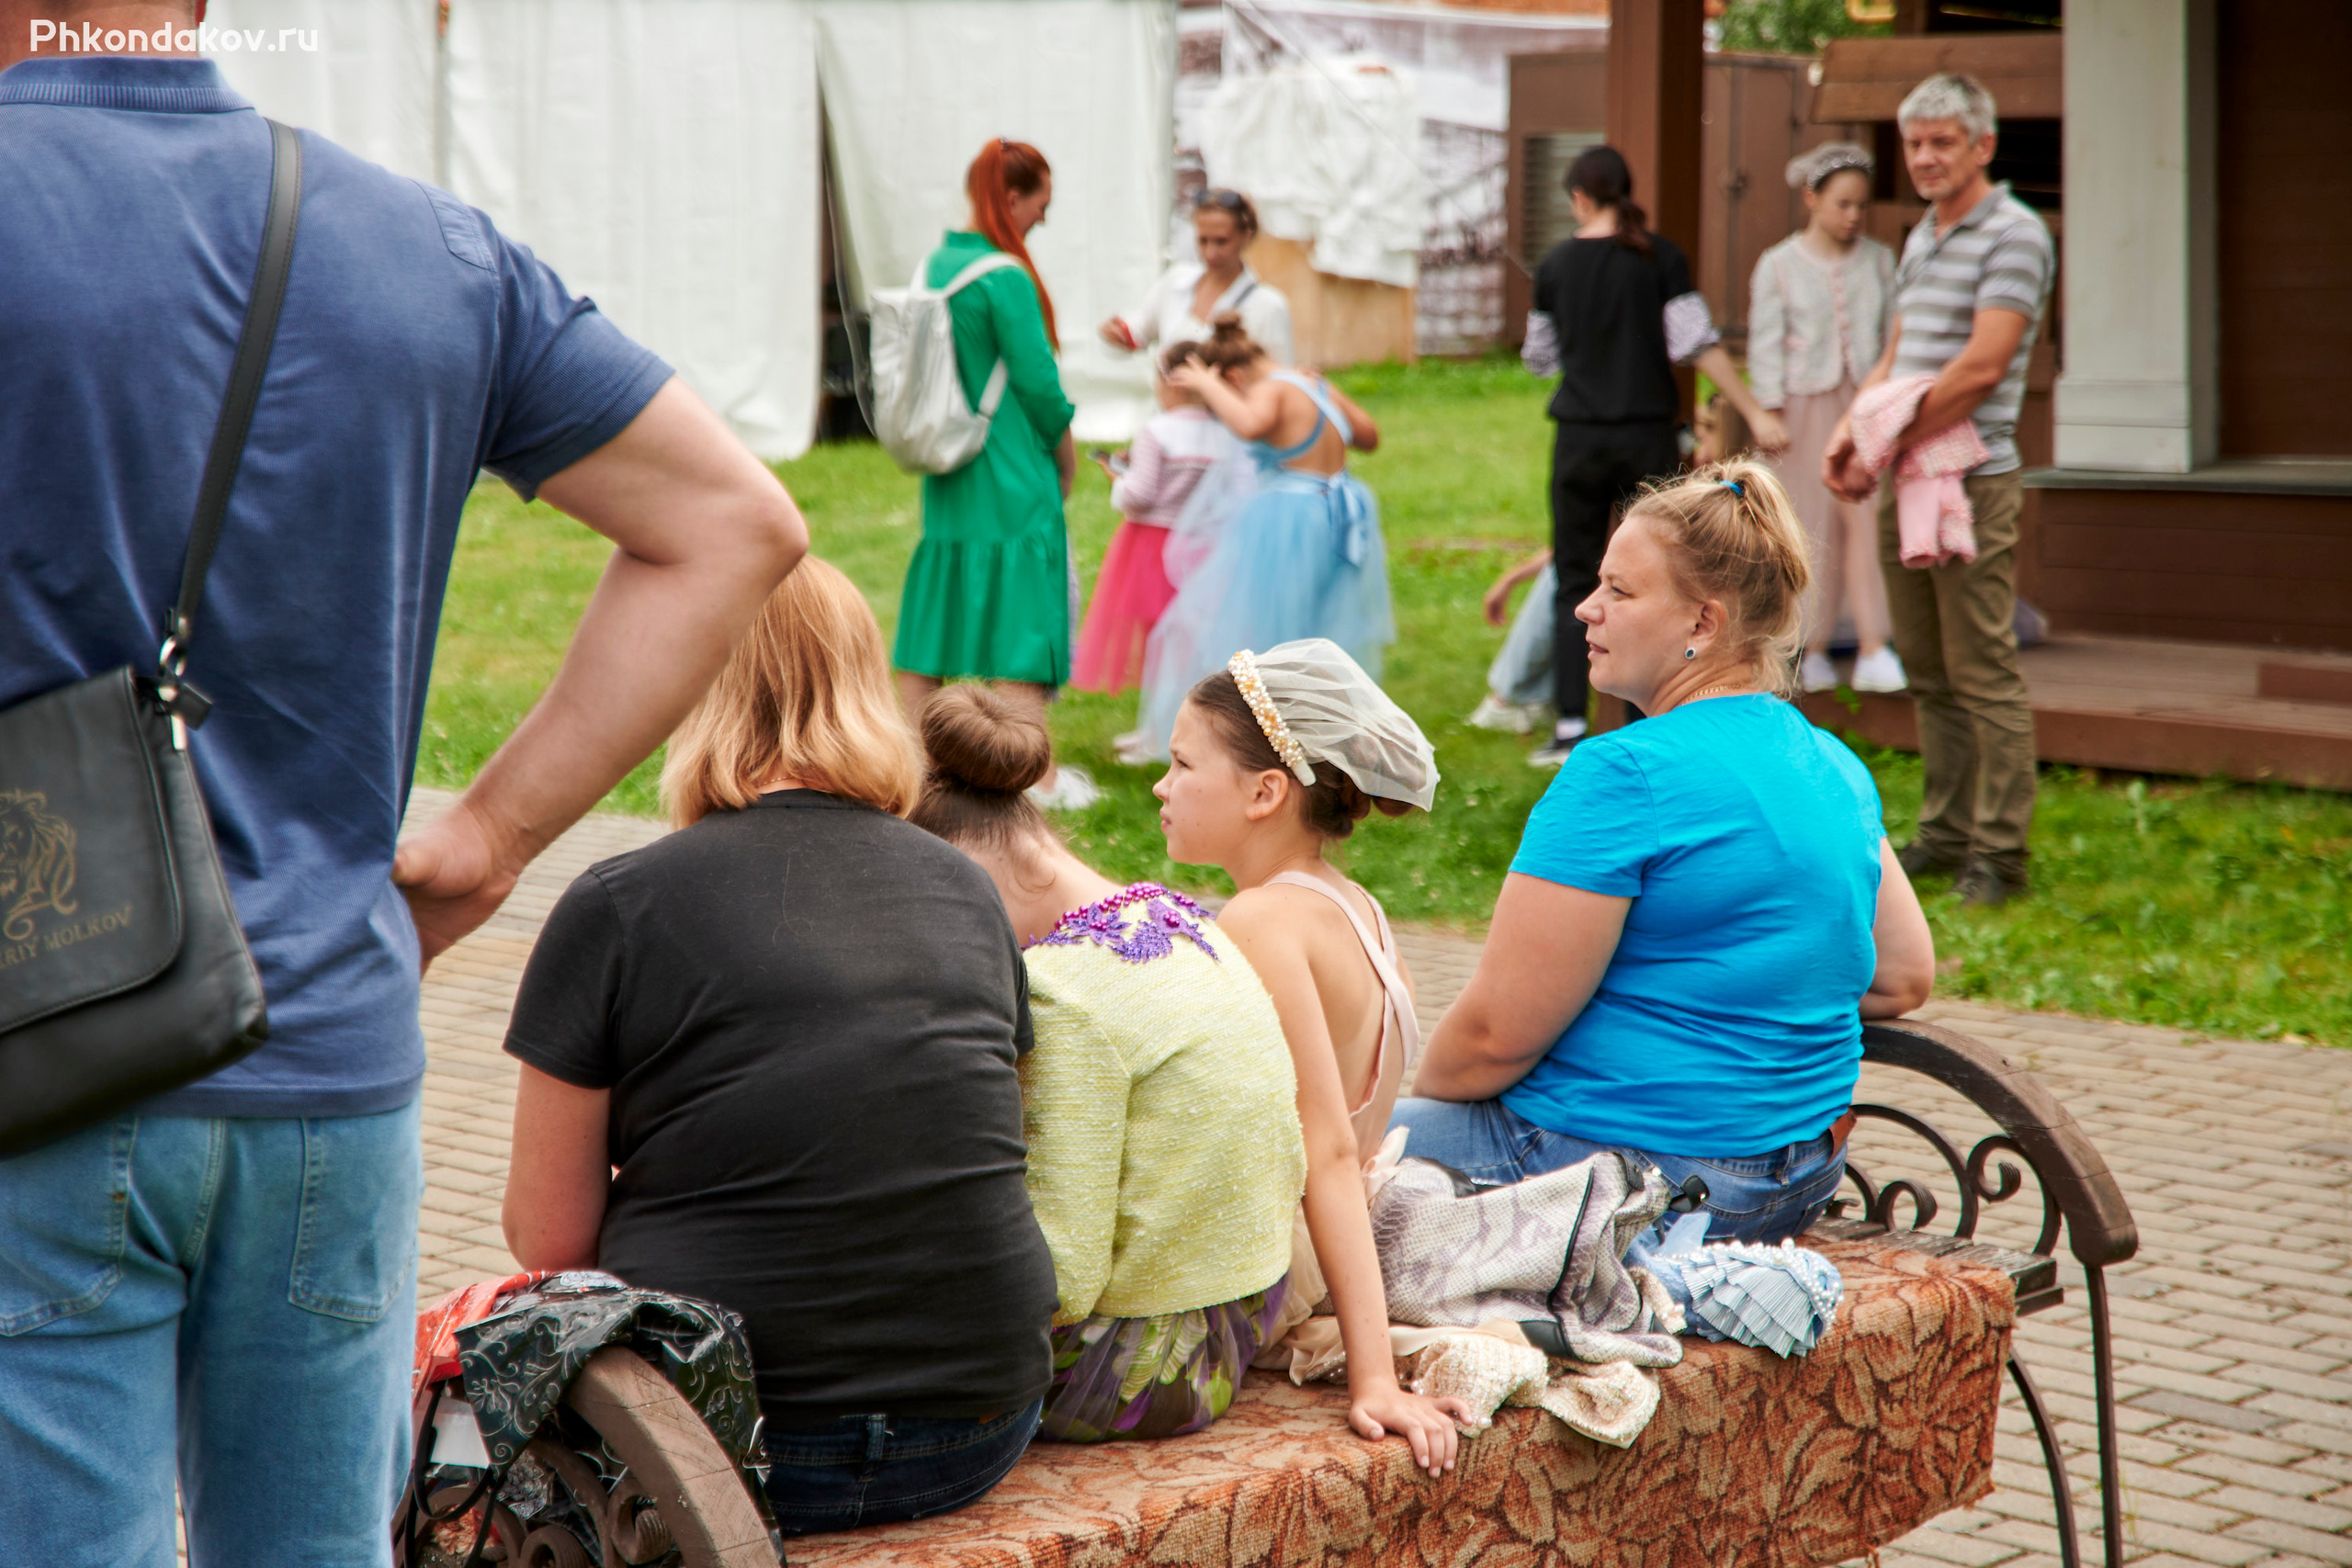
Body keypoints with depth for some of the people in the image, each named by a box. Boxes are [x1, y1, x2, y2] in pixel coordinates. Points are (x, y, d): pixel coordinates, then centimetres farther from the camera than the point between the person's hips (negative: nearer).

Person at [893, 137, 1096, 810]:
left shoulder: (933, 266, 6)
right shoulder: (1005, 279, -17)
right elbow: (1038, 382, -15)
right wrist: (1065, 456, 1)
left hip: (946, 475, 8)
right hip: (1012, 478, -8)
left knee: (937, 610, 13)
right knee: (1021, 618, -3)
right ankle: (1036, 777, 1)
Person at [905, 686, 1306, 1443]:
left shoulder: (1060, 992, -23)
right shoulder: (1182, 921, 5)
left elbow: (1063, 1278, -24)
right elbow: (1290, 1169, 12)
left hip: (1129, 1372, -9)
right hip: (1240, 1336, 9)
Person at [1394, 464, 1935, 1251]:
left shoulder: (1624, 775, -20)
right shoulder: (1837, 767, 5)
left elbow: (1497, 1033, -18)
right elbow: (1903, 977, 14)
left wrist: (1416, 1095, 1)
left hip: (1634, 1168, -9)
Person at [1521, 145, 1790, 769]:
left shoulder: (1557, 265, 1)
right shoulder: (1659, 259, -4)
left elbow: (1540, 358, 12)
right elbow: (1698, 344, -9)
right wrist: (1755, 412, -7)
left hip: (1579, 438, 1)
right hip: (1647, 437, -1)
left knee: (1575, 584, 8)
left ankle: (1570, 728, 0)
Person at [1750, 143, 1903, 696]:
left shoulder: (1878, 260, 8)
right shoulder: (1778, 266, 1)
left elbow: (1895, 334, 11)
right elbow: (1766, 345, 0)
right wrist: (1771, 416, -6)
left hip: (1864, 403, 1)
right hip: (1806, 404, -1)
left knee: (1865, 519, -10)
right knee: (1813, 530, 3)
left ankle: (1874, 654, -15)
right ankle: (1812, 650, 16)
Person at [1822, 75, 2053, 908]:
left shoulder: (2013, 236, -9)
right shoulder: (1920, 239, 17)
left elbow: (1981, 367, -17)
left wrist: (1888, 448, -15)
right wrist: (1848, 433, 4)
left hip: (1971, 484, -8)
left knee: (1983, 673, -6)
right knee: (1928, 672, 12)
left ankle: (1998, 851, -2)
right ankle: (1946, 831, 20)